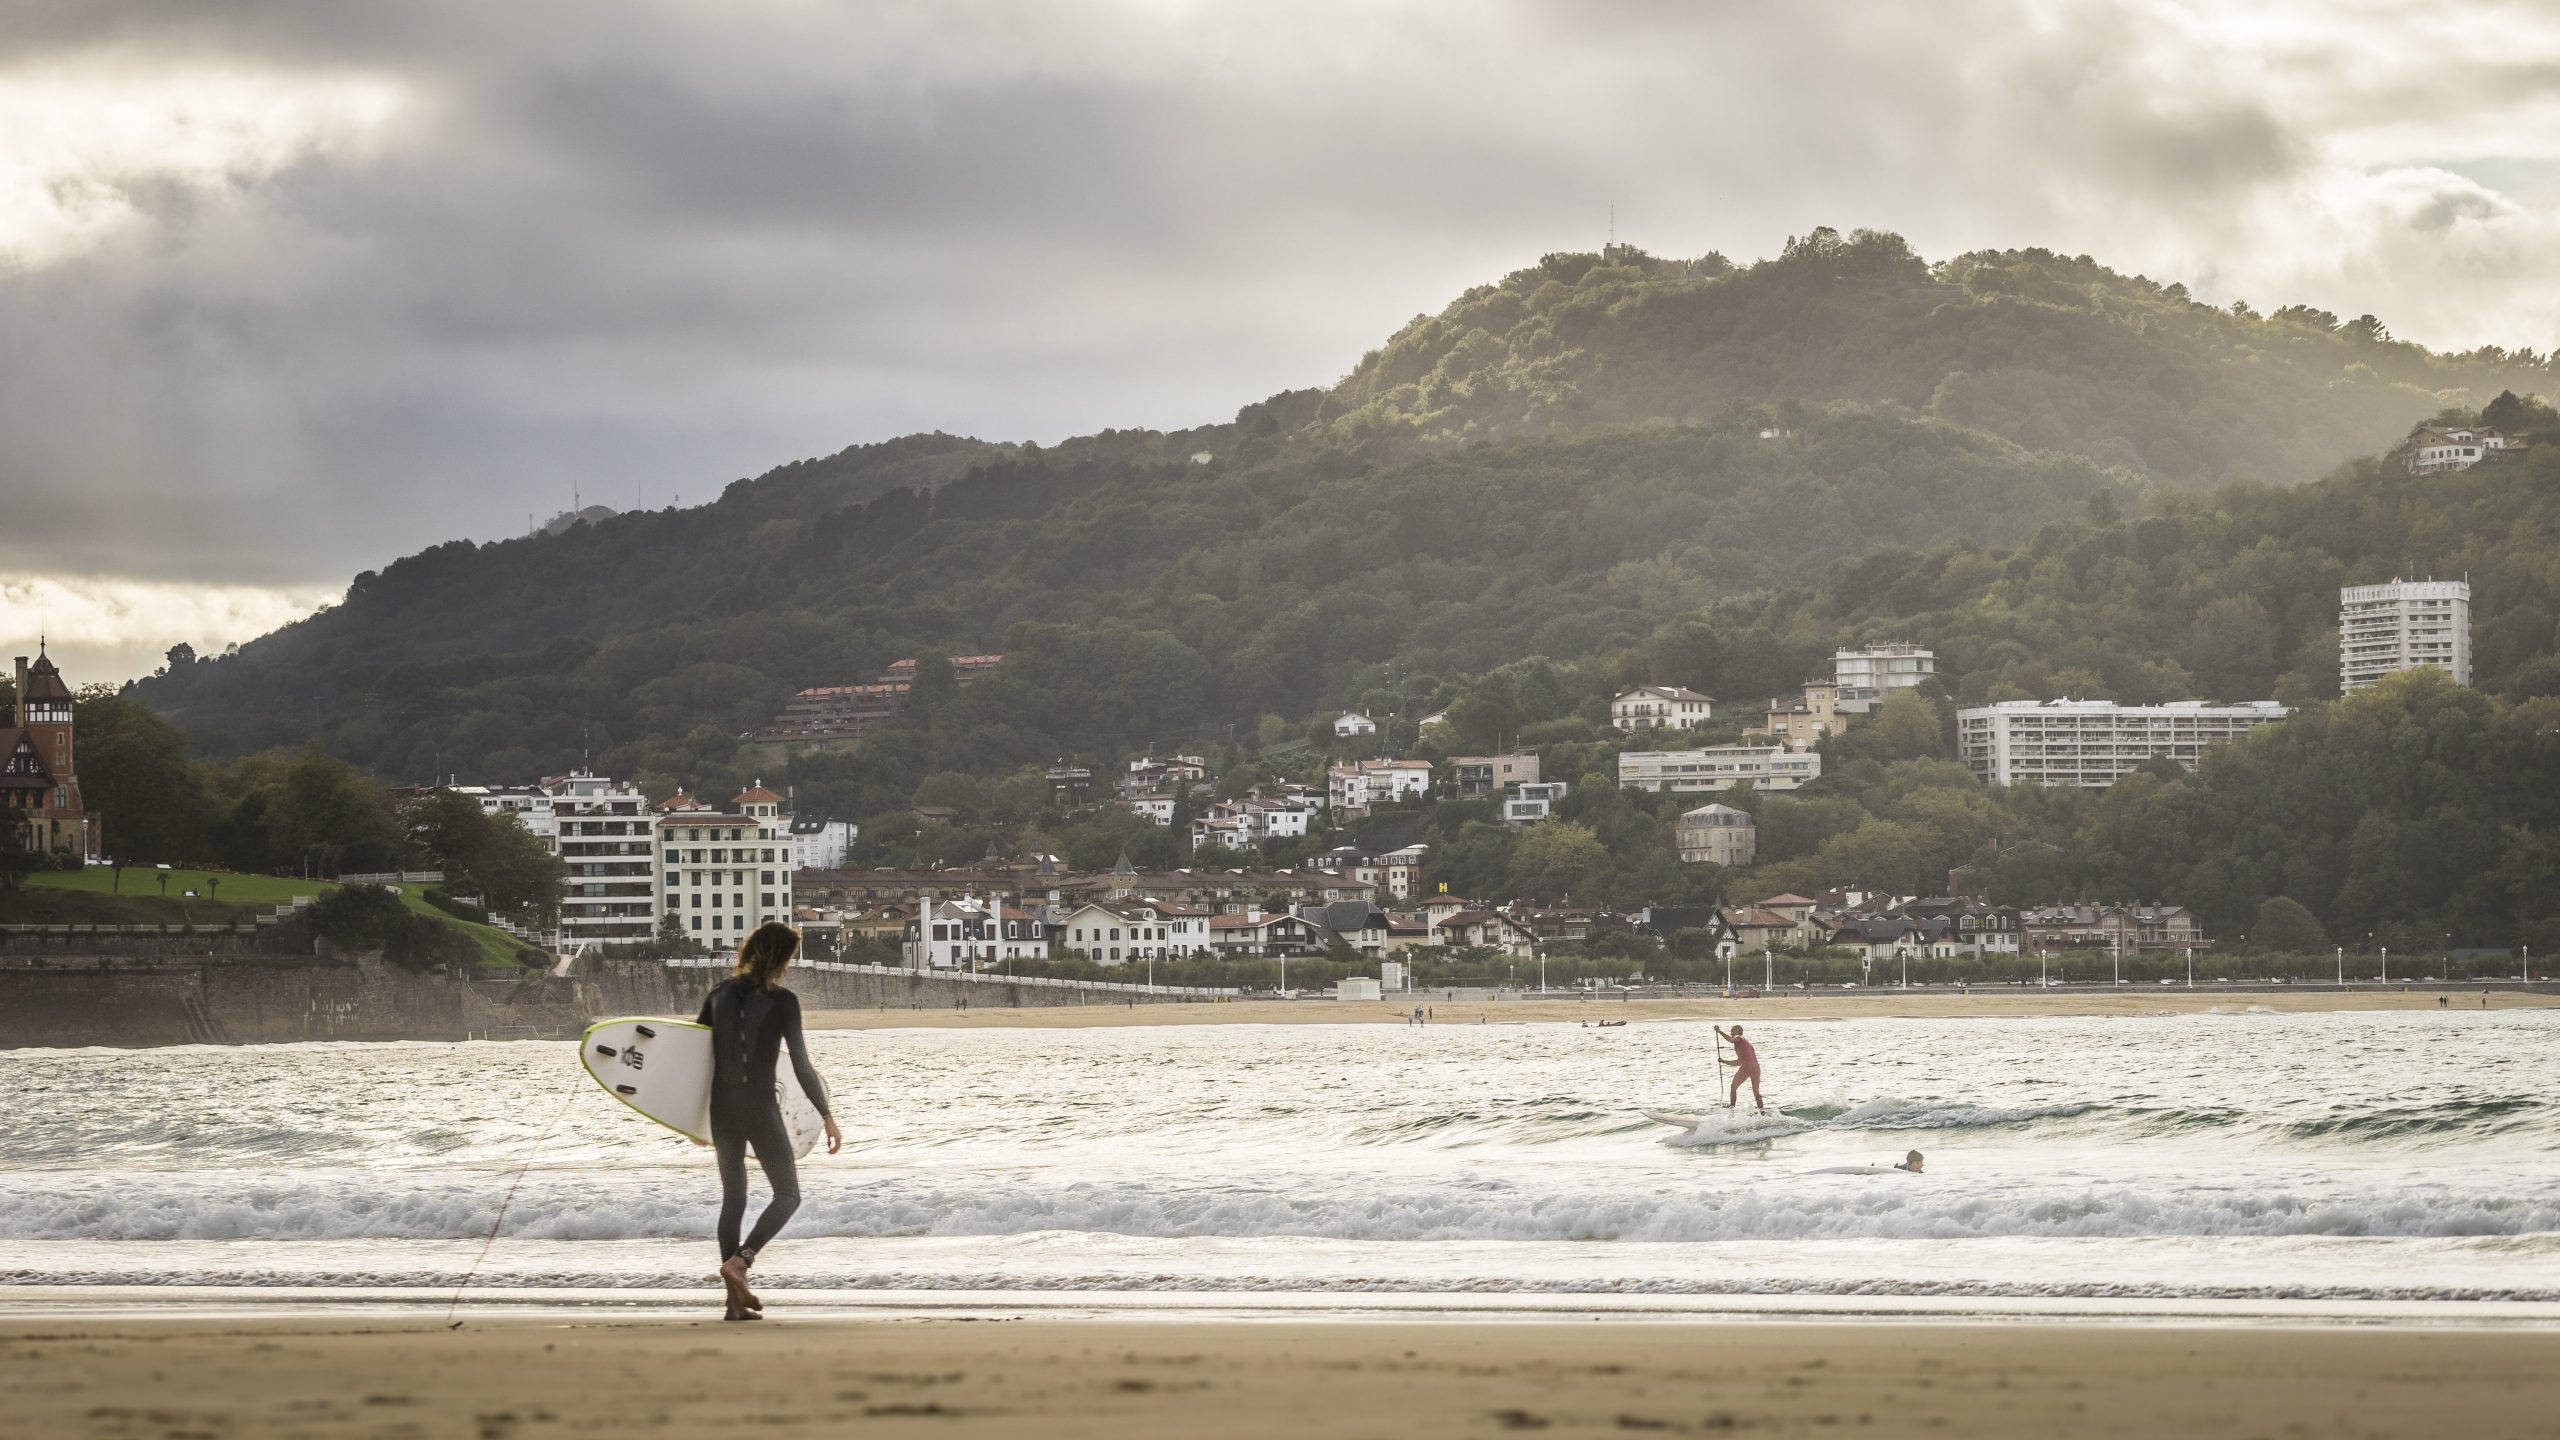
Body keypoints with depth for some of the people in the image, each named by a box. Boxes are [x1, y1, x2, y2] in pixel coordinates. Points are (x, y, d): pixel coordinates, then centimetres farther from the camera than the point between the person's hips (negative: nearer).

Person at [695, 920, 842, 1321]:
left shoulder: (719, 994, 6)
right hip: (760, 1109, -5)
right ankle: (739, 1261, -12)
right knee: (787, 1195, 10)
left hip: (721, 1108, 5)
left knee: (733, 1199, 12)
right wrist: (828, 1117, -7)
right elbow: (802, 1068, -13)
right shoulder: (782, 1002, -10)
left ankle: (736, 1301, 8)